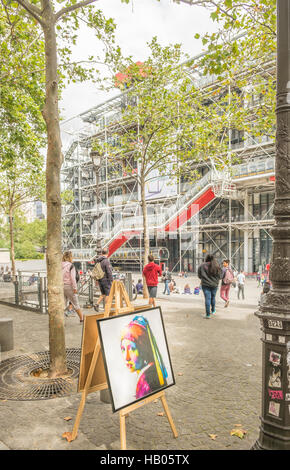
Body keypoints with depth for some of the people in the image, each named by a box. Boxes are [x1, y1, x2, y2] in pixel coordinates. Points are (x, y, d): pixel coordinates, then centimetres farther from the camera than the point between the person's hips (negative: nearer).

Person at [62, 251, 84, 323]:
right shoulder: (71, 266, -10)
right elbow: (72, 278, -14)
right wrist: (75, 288, -10)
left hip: (61, 286, 5)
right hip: (69, 286, -5)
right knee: (75, 304, 7)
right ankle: (81, 318, 19)